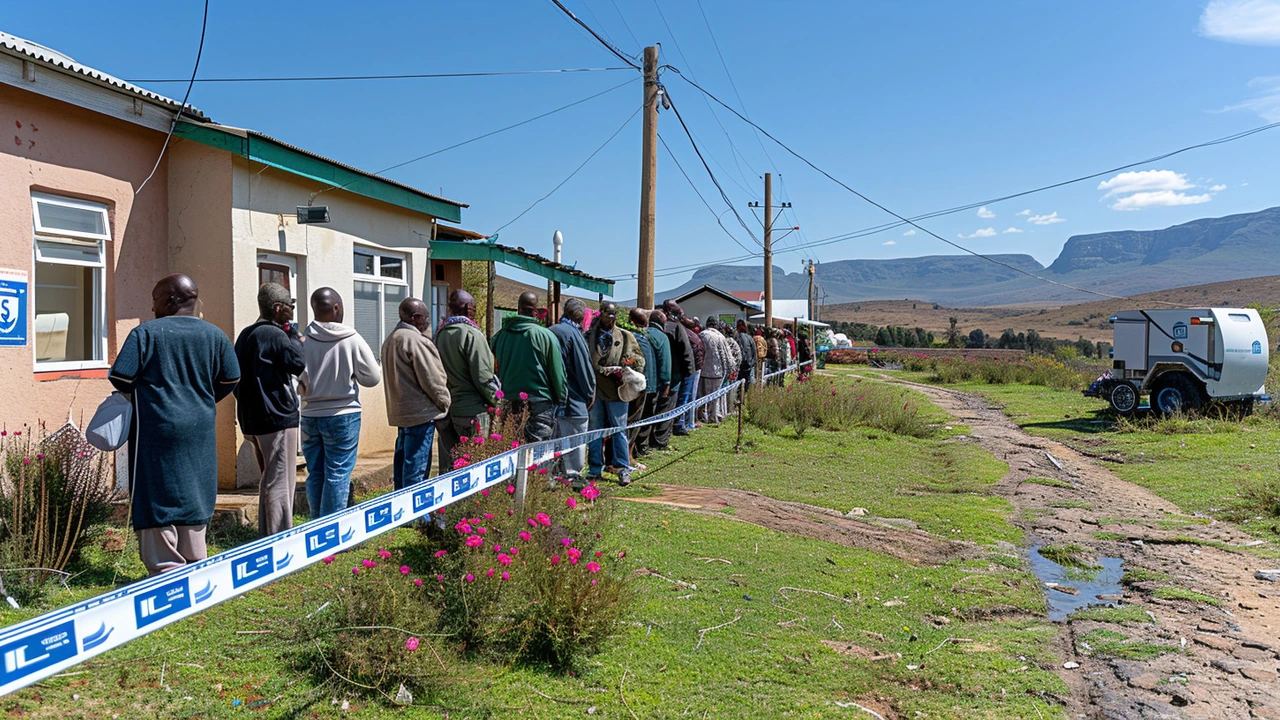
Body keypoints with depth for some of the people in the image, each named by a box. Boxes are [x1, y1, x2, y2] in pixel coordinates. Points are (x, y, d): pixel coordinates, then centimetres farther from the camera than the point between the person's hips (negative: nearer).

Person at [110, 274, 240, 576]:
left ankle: (167, 570, -2)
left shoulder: (145, 333, -8)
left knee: (158, 502, 1)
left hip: (158, 430, -5)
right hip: (200, 432, 5)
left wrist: (139, 389, 11)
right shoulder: (214, 335, 4)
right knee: (193, 501, 14)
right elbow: (230, 380, 6)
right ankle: (196, 570, 21)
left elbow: (120, 378, -11)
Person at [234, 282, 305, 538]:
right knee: (280, 484, -5)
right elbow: (298, 363, -18)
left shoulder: (245, 335, 14)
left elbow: (235, 377, 18)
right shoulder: (275, 334, -15)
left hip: (251, 420, 9)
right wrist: (294, 335, -6)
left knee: (268, 481, 18)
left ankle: (266, 537, 25)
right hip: (278, 420, -9)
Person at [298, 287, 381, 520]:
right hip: (342, 416, -3)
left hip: (310, 416, 3)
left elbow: (296, 382, -3)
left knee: (315, 474, 13)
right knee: (338, 475, 1)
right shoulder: (352, 339, -10)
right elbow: (372, 378, -5)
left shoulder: (302, 341, -5)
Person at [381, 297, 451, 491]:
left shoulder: (391, 340, 14)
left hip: (399, 411, 10)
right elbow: (432, 379, -16)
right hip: (421, 412, -10)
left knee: (402, 460, 16)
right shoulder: (416, 340, -17)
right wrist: (445, 402, -1)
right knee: (417, 464, -6)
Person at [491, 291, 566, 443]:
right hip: (539, 405, -4)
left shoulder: (499, 336, 3)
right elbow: (557, 373, -5)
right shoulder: (545, 335, -8)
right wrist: (560, 401, 5)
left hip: (508, 404, 4)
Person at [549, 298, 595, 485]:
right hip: (572, 399, -8)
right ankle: (572, 476, -1)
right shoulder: (574, 333, -13)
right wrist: (590, 393, 1)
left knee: (556, 439, 15)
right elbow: (584, 366, -11)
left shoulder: (550, 332, 11)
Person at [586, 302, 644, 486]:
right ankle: (595, 469, 16)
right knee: (595, 429, 8)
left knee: (619, 429, 2)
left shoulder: (626, 337, 8)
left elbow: (639, 360, 11)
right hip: (594, 389, 1)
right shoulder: (589, 336, 6)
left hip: (616, 390, -1)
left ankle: (623, 469, 7)